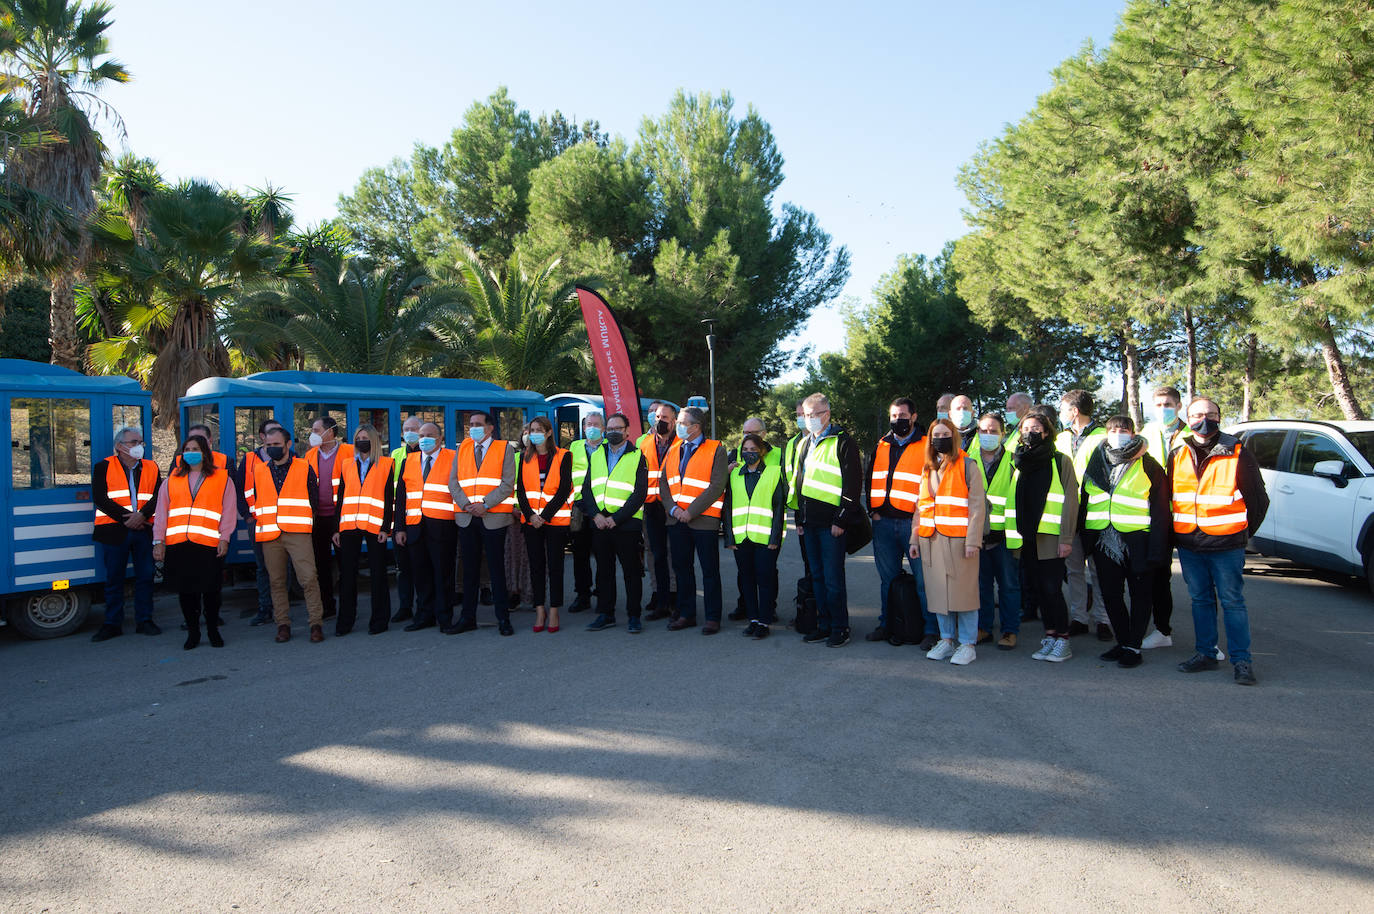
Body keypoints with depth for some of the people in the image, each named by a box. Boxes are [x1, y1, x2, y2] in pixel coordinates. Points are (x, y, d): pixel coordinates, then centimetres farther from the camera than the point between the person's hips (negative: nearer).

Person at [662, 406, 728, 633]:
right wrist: (673, 508, -5)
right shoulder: (673, 450, 13)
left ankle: (713, 617, 10)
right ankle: (686, 614, 23)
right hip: (676, 520, 6)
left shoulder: (716, 450, -5)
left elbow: (717, 487, -12)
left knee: (709, 570, 1)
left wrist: (691, 512, -16)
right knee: (682, 568, 12)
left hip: (703, 520, -6)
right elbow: (663, 482, 11)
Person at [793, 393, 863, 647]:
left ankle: (840, 628, 7)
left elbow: (853, 484, -12)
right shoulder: (805, 443, 17)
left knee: (833, 579, -4)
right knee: (817, 576, 12)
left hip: (831, 523, -8)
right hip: (810, 522, 8)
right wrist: (799, 517, 18)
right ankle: (824, 626, 21)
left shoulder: (842, 441, -7)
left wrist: (841, 520, -15)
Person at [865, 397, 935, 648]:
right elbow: (870, 479, 20)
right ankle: (887, 625, 24)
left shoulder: (926, 446, -1)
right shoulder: (881, 446, 15)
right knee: (887, 578, 13)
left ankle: (931, 629, 5)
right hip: (883, 522, 5)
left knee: (923, 578, -3)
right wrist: (873, 511, 10)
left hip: (913, 522, -5)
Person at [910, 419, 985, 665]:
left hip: (958, 539, -5)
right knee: (938, 591, 7)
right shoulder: (927, 468, 17)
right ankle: (946, 640, 18)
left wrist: (972, 541, -13)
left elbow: (977, 505, -5)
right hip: (931, 540, 5)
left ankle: (967, 644, 6)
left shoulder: (967, 466, 0)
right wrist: (915, 538, 12)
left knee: (963, 590, -3)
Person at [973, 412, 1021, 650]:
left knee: (1009, 583, 3)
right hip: (977, 532, 3)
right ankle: (983, 628, 21)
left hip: (1004, 532, -3)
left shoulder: (1012, 460, 1)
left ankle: (1010, 631, 12)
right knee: (981, 582, 10)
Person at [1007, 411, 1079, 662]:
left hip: (1051, 538, -5)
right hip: (1027, 537, 5)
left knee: (1052, 588, -6)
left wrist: (1066, 538, -13)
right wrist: (1014, 536, 10)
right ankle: (1049, 637, 19)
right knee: (1040, 589, 10)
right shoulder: (1018, 462, 16)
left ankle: (1062, 640, 5)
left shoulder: (1060, 461, -1)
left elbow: (1070, 500, -6)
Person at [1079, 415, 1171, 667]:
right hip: (1103, 539, 5)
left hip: (1136, 539, -4)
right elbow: (1083, 504, 18)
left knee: (1140, 594, 4)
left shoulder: (1148, 466, 0)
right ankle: (1122, 642, 21)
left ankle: (1133, 646, 11)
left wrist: (1156, 549, -11)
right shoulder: (1096, 465, 13)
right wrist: (1086, 541, 13)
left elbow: (1160, 510, -3)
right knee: (1110, 594, 9)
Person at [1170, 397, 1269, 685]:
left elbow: (1258, 499, 5)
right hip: (1188, 545, 4)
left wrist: (1243, 532, 8)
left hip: (1226, 545, -4)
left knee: (1232, 601, -1)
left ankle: (1242, 660, 7)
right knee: (1200, 600, 12)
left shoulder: (1237, 454, -3)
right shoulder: (1178, 455, 7)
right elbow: (1167, 497, 17)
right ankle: (1205, 654, 21)